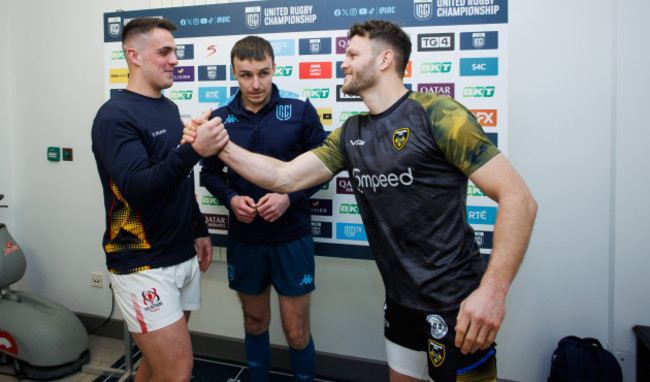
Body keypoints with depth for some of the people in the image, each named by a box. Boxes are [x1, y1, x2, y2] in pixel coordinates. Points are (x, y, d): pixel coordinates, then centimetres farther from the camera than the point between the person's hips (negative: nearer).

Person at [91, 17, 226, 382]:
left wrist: (200, 230, 18)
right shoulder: (116, 116, -12)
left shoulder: (169, 109, 13)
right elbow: (137, 188, -25)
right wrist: (193, 151, -36)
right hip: (143, 265, -7)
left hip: (183, 256, 8)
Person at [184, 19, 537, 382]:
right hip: (402, 299, 7)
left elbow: (519, 198, -18)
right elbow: (284, 176, 5)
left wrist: (492, 291, -26)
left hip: (455, 305, -6)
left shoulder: (436, 114, -15)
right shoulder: (350, 134, 7)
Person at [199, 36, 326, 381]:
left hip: (292, 236, -2)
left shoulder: (300, 111, -7)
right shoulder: (220, 118, 0)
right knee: (254, 323, 19)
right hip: (244, 239, 3)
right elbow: (209, 172, 8)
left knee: (296, 332, 6)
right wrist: (231, 199, -11)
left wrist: (289, 196, -17)